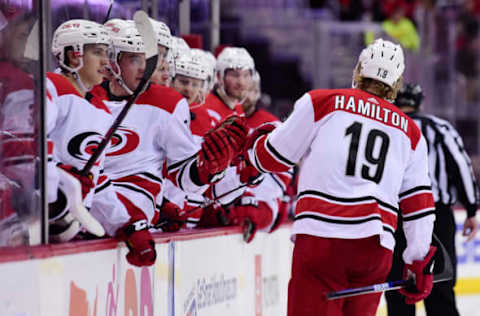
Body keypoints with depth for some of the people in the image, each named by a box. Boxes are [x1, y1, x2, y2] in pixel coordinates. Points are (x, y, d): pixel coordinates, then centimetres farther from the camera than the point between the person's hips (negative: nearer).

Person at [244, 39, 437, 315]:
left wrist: (257, 141, 33)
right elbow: (418, 202, 17)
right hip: (376, 244, 4)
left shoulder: (320, 102, 7)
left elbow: (275, 157, 10)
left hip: (320, 237, -4)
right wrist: (420, 262, 23)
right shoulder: (409, 131, 19)